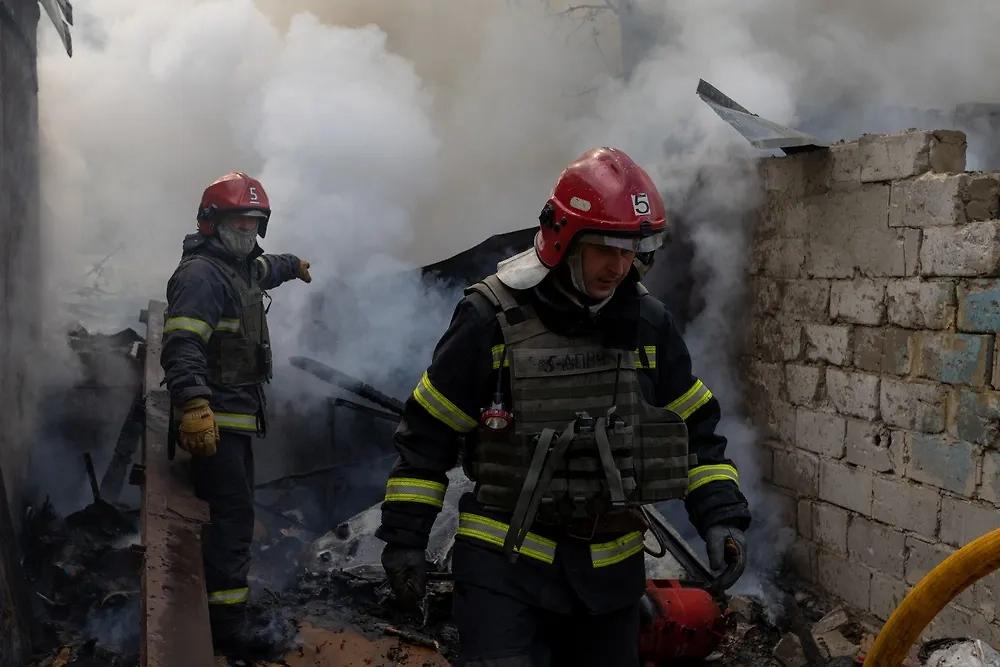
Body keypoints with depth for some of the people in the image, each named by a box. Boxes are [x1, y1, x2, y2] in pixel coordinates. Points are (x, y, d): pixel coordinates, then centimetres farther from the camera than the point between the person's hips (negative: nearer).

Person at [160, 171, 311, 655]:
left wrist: (294, 265, 63)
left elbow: (265, 269, 42)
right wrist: (194, 407, -43)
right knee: (233, 515, -12)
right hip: (214, 418, -11)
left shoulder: (241, 268, 15)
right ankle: (228, 624, -7)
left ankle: (222, 601, 31)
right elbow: (182, 346, -30)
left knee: (233, 510, 18)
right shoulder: (201, 273, -17)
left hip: (237, 415, 11)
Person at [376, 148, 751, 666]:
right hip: (505, 563, -4)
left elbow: (696, 429, 9)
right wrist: (404, 538, -5)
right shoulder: (492, 320, -12)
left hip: (609, 567, 5)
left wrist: (721, 516, -2)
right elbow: (427, 432, -6)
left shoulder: (648, 323, 1)